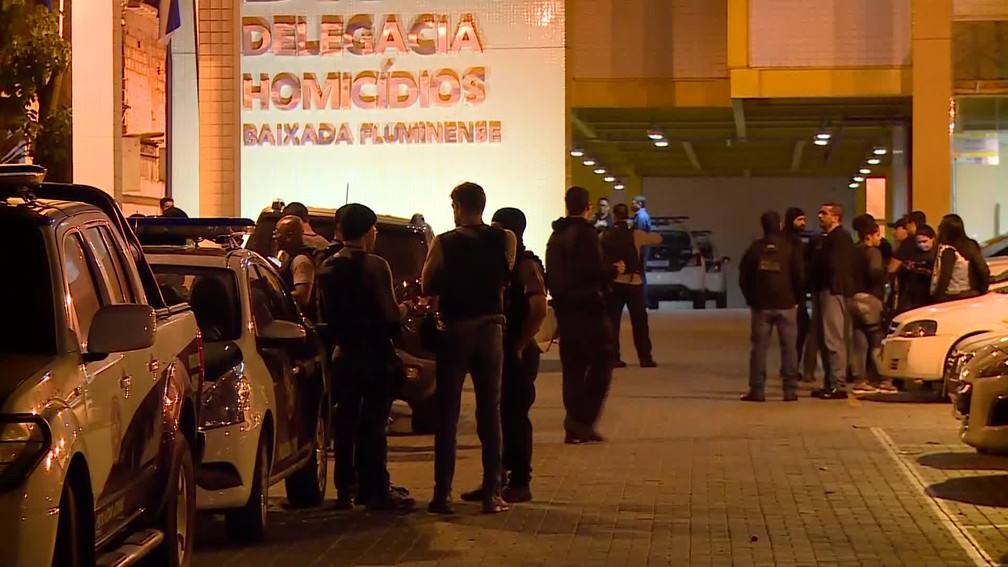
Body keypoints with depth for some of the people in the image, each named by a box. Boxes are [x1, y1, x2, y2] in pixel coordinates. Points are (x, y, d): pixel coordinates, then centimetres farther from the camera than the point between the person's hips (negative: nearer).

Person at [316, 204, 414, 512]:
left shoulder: (327, 268, 4)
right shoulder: (375, 266, -13)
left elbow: (326, 313, 10)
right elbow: (390, 313, -16)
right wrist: (403, 309, 4)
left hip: (343, 355, 5)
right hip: (375, 356, -5)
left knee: (345, 422, 10)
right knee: (373, 423, -3)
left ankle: (345, 490, 12)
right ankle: (376, 490, -2)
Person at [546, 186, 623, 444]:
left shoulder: (556, 236, 13)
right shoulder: (585, 233, -12)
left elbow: (550, 277, 17)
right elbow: (595, 271, -19)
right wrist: (614, 269, -2)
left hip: (564, 309, 8)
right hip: (587, 307, -8)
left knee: (573, 367, 10)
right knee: (601, 362, -1)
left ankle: (575, 426, 9)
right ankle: (582, 420, -11)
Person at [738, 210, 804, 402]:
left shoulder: (754, 248, 2)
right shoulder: (790, 247, -3)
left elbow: (743, 278, 4)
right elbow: (800, 276, -4)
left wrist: (751, 299, 13)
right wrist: (796, 297, 9)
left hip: (761, 305, 1)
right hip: (786, 304, -1)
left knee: (759, 347, 4)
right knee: (789, 347, 4)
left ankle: (757, 389, 0)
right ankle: (790, 389, 2)